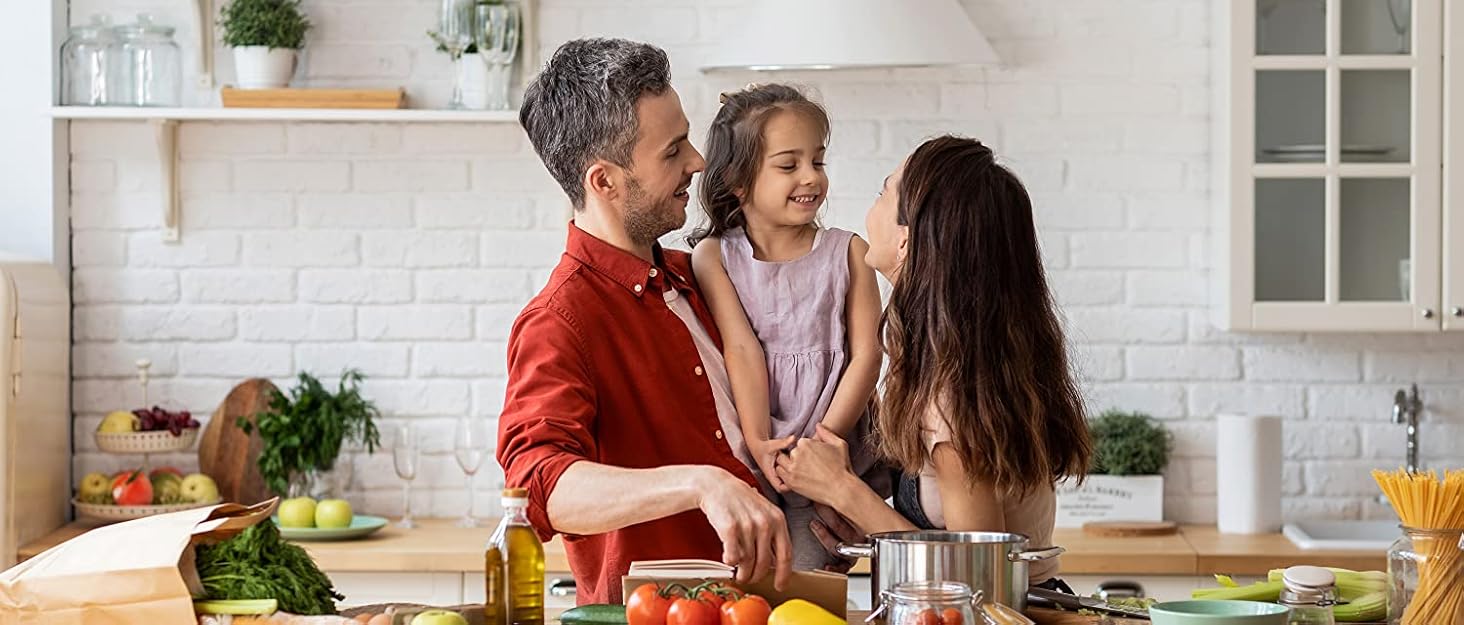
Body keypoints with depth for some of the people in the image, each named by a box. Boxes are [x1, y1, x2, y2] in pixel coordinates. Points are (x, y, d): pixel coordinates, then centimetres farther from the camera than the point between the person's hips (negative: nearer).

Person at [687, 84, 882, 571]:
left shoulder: (848, 252, 6)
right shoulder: (714, 257, 4)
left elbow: (866, 352, 0)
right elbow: (741, 350, -6)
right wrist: (758, 444, -14)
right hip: (748, 464, 0)